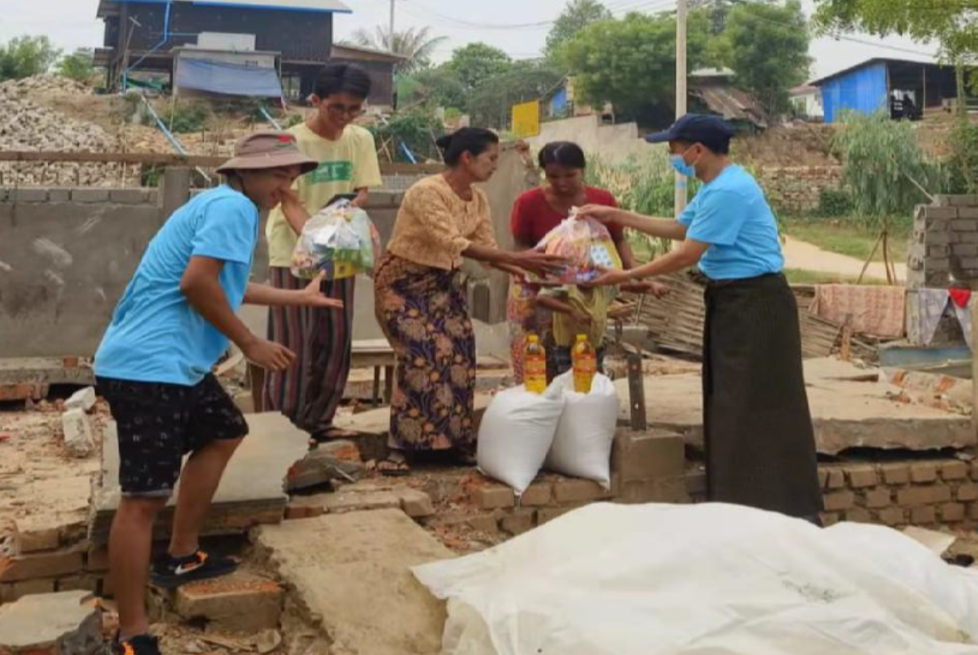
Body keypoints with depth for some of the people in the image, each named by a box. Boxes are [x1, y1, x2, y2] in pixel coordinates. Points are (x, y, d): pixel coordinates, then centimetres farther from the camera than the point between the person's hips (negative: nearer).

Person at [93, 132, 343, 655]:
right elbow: (196, 283, -24)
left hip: (174, 362, 11)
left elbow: (224, 285, 38)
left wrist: (299, 297, 47)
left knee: (223, 433, 27)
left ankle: (181, 557, 34)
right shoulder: (234, 206, -11)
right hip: (149, 365, -11)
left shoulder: (228, 206, 22)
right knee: (145, 496, -10)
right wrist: (250, 344, -12)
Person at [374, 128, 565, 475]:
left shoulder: (478, 199, 0)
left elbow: (488, 250, -2)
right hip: (403, 281, -7)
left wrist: (530, 271, -18)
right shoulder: (427, 192, -25)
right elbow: (454, 244, -34)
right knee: (420, 353, -20)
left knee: (459, 352, -7)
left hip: (444, 282, 7)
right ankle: (401, 447, -12)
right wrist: (515, 259, -37)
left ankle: (457, 440, 4)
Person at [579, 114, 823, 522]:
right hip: (733, 303, 11)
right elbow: (678, 228, 23)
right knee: (732, 404, 13)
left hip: (756, 305, -11)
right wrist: (616, 216, 19)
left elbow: (686, 255, -20)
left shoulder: (727, 191, -21)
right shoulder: (716, 186, 14)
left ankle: (783, 510, 1)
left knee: (758, 407, -7)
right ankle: (740, 503, 22)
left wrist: (627, 276, -11)